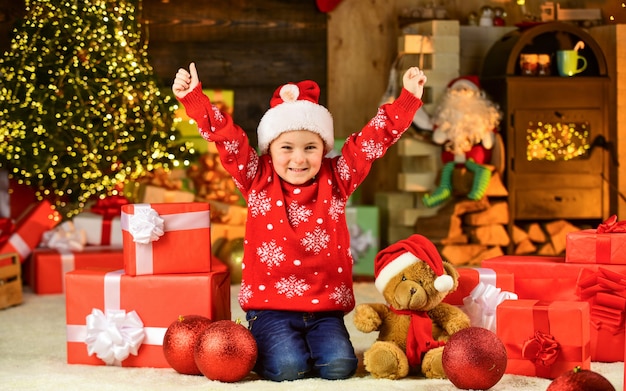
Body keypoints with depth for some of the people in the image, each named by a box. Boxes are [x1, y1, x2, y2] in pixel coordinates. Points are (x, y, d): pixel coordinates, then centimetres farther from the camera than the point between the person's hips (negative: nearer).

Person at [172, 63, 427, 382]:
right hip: (271, 306, -2)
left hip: (325, 307, 2)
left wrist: (408, 98, 1)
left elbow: (373, 139, 5)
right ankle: (263, 348, 12)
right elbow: (226, 137, -4)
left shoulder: (336, 180, 6)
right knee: (287, 368, -22)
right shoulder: (258, 180, 2)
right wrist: (193, 97, -13)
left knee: (339, 365, -17)